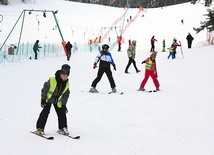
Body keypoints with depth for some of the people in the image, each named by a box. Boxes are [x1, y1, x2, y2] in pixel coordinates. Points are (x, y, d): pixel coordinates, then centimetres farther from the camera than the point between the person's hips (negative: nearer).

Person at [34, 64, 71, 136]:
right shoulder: (52, 80, -22)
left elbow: (66, 95, 4)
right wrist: (43, 99, -16)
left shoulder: (66, 84, -6)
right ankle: (39, 128, -6)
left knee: (61, 113, 1)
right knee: (45, 113, -12)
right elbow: (45, 89, -15)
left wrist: (64, 104, 0)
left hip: (58, 101, 5)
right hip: (48, 99, -5)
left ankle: (62, 128, 16)